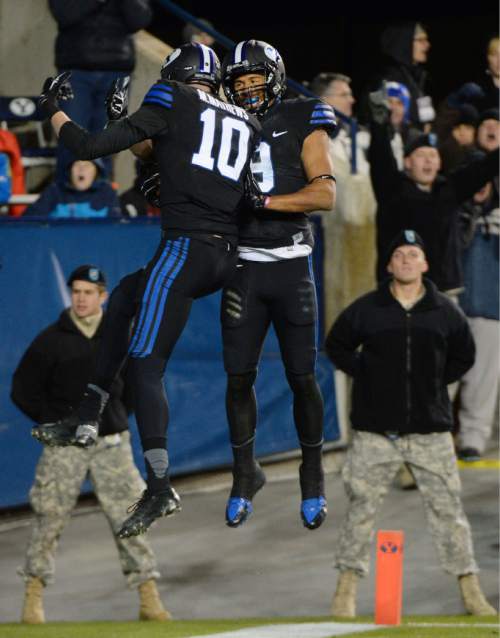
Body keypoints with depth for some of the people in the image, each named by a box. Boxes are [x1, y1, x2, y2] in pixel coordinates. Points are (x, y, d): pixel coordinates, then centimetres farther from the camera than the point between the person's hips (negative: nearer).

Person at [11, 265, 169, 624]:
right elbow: (23, 390, 4)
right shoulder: (51, 340, -2)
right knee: (50, 519, -1)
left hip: (112, 444, 1)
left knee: (129, 519, -3)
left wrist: (118, 417, 11)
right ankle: (34, 595, 9)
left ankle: (150, 600, -1)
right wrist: (55, 423, 2)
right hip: (64, 446, -1)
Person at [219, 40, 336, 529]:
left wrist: (264, 200, -20)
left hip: (291, 265, -3)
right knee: (238, 377, 2)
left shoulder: (300, 124, 0)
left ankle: (313, 478, 13)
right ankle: (244, 475, 16)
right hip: (242, 266, 3)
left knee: (302, 377, 0)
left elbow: (325, 194, -11)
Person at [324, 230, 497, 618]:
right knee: (362, 506, 0)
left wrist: (436, 381, 7)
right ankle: (347, 589, 7)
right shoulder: (365, 309, 1)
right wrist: (365, 376, 4)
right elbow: (336, 346, 13)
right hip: (374, 430, -1)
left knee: (447, 507, 3)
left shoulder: (445, 312, 4)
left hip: (430, 429, 1)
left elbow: (464, 356, 18)